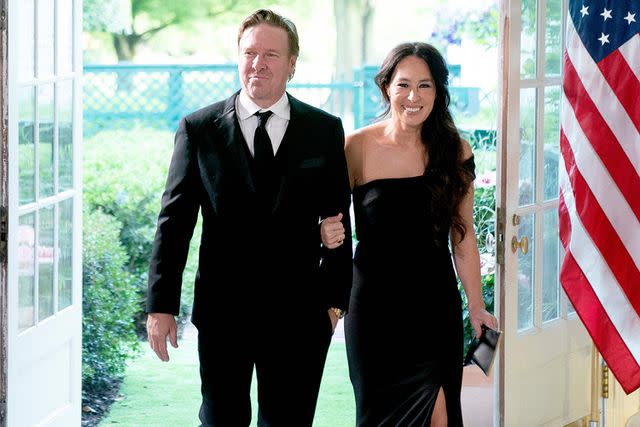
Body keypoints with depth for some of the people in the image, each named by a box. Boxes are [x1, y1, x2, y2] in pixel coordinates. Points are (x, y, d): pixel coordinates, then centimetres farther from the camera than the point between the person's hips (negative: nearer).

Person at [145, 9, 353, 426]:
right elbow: (174, 222, 0)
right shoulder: (199, 129, 0)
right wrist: (161, 306, -4)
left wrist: (336, 299, 2)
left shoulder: (325, 130, 3)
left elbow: (338, 220, 6)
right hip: (222, 312, -1)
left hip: (298, 314, 1)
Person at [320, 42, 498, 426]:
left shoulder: (455, 152, 1)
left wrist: (476, 307, 4)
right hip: (374, 305, 0)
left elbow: (463, 236, 6)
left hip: (436, 306, 1)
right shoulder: (357, 148, -5)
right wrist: (327, 235, -22)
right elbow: (331, 220, 1)